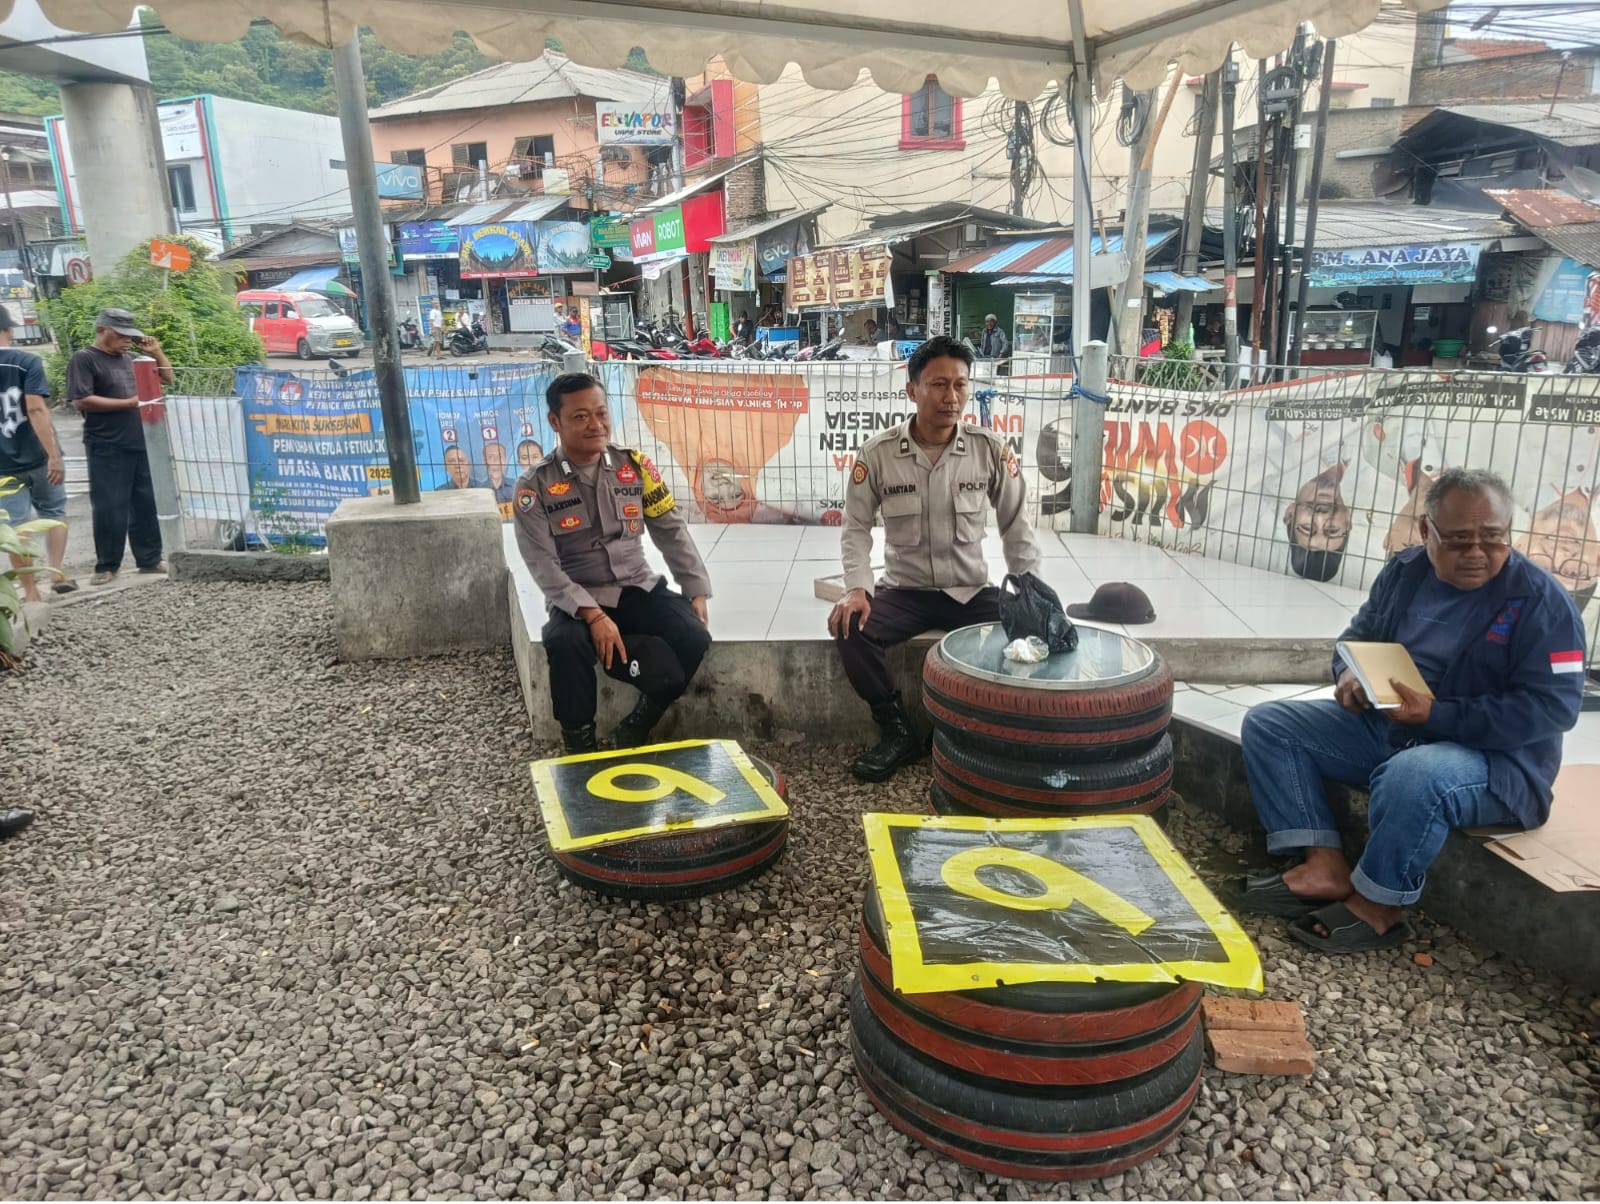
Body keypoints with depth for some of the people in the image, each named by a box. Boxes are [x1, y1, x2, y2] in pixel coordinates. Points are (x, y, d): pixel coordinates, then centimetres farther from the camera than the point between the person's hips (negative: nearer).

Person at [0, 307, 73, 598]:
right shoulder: (27, 362, -9)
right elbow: (36, 409, -19)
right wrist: (54, 455, -22)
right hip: (37, 457, -2)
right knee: (53, 512, 18)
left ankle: (31, 591, 11)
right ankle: (57, 572, 7)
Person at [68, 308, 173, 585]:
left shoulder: (129, 359, 15)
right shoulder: (84, 359, -5)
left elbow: (167, 379, 23)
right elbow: (81, 400, -15)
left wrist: (157, 352, 7)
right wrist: (129, 403, -15)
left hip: (142, 445, 6)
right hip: (108, 449, -6)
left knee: (147, 504, 9)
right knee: (110, 509, -3)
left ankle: (150, 559, 18)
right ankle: (107, 566, 7)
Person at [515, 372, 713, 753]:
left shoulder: (635, 466, 3)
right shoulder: (535, 487, -6)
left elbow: (672, 532, 7)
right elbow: (544, 566, -12)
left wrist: (696, 592, -1)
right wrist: (593, 615, -24)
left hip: (639, 589, 3)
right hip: (577, 601, -3)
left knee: (694, 637, -23)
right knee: (565, 643, -36)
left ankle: (637, 729, -3)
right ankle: (580, 742, -11)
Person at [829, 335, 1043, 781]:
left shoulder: (991, 449, -5)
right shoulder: (877, 453, -8)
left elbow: (1016, 525, 2)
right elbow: (857, 527, -1)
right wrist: (856, 589, -16)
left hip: (971, 590, 1)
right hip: (903, 590, 0)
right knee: (850, 632, -27)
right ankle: (898, 733, -4)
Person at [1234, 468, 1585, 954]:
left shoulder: (1541, 599, -15)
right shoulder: (1404, 572, 1)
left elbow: (1553, 706, -21)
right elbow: (1359, 637, 14)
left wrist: (1436, 715, -28)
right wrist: (1351, 673, -10)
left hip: (1494, 755, -7)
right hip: (1384, 727, 7)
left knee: (1413, 777, -41)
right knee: (1268, 725, -3)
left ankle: (1376, 906, -15)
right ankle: (1325, 866, -14)